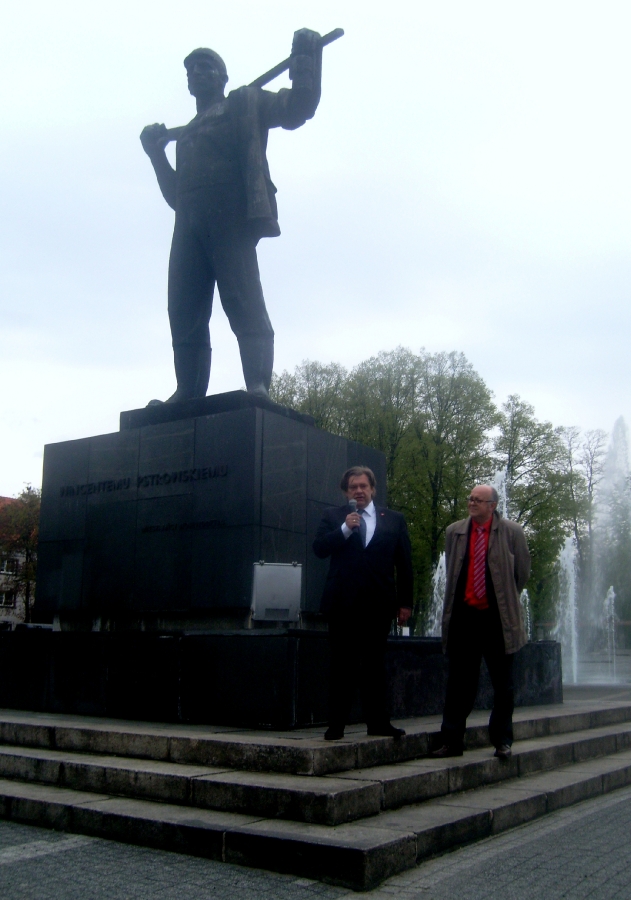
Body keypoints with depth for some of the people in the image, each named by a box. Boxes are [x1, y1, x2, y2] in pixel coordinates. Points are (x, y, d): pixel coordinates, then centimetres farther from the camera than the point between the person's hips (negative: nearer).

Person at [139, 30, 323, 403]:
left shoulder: (245, 104, 18)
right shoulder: (186, 134, 34)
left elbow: (298, 107, 7)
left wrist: (306, 58, 0)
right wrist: (157, 155, 21)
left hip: (231, 217, -6)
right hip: (189, 224, 6)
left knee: (244, 304, -17)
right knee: (184, 313, -3)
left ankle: (259, 387, -23)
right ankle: (188, 393, -3)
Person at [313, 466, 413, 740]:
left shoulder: (394, 520, 10)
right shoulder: (333, 517, 9)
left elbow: (404, 564, 9)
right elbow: (319, 549, -3)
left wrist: (405, 602, 4)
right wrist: (345, 529, -14)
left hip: (378, 604, 1)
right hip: (343, 602, -1)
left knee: (375, 666, 7)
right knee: (341, 666, 2)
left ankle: (378, 722, 13)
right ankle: (336, 725, 5)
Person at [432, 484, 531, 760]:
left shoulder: (512, 532, -2)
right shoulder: (454, 532, 5)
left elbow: (522, 572, 8)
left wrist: (507, 599, 11)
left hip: (498, 617, -2)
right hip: (463, 616, 2)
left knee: (503, 684, 8)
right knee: (459, 683, 6)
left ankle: (502, 741, 21)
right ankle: (452, 741, 12)